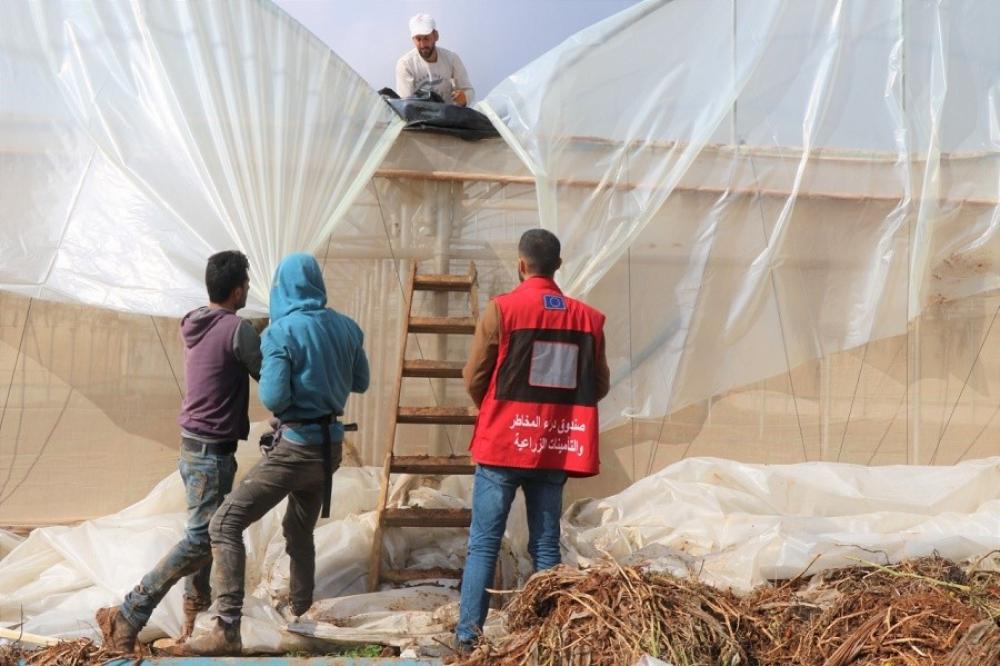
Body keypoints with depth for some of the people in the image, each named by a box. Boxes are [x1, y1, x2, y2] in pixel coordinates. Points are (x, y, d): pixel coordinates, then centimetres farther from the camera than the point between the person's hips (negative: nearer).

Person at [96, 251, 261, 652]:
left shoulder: (194, 325, 7)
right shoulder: (238, 330, -18)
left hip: (194, 446, 9)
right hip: (213, 451, -9)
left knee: (202, 532, 17)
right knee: (200, 541, -9)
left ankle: (195, 621, 23)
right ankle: (128, 616, -12)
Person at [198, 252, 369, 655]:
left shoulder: (281, 332, -15)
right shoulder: (347, 328, 3)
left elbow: (273, 399, -19)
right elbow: (360, 383, 15)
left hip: (296, 447, -7)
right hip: (331, 445, 7)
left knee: (226, 524, -7)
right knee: (300, 529, 26)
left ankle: (227, 628, -19)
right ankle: (300, 615, 35)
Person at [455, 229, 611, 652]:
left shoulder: (501, 309, -7)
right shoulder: (587, 318, 2)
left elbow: (474, 378, -3)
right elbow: (599, 386, 8)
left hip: (503, 443, -3)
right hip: (557, 448, 3)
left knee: (484, 544, 3)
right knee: (546, 545, 10)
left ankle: (469, 635, 1)